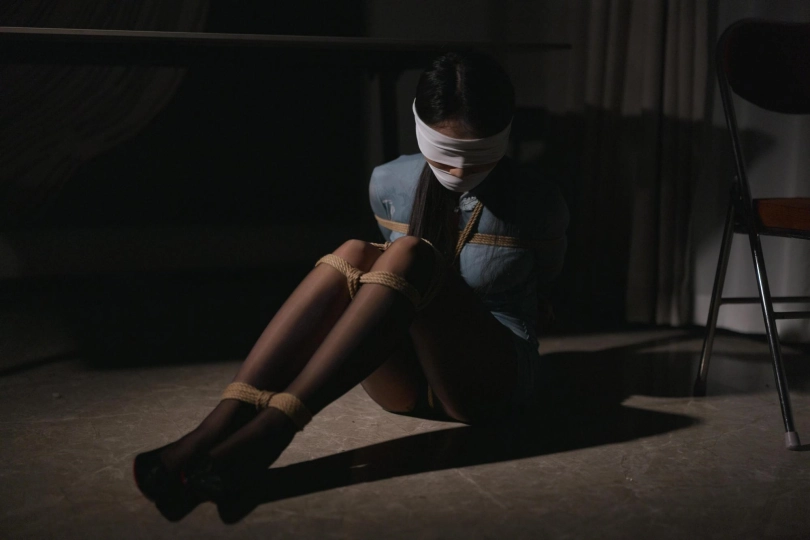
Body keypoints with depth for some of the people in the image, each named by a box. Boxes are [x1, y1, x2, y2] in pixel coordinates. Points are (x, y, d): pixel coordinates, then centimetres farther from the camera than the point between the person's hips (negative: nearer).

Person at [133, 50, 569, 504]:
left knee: (411, 255, -32)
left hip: (492, 382, -3)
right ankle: (220, 425, -44)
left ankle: (273, 429, -43)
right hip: (405, 379, 3)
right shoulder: (390, 183, -1)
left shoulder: (536, 204, -9)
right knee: (354, 255, -30)